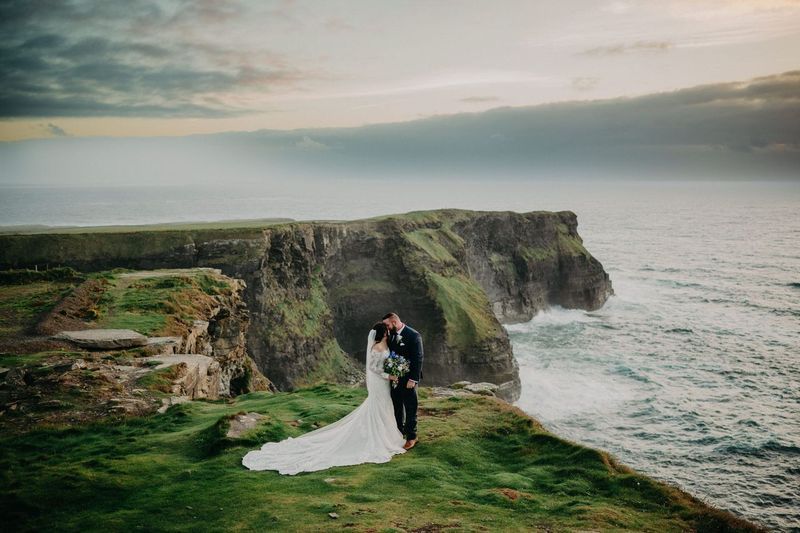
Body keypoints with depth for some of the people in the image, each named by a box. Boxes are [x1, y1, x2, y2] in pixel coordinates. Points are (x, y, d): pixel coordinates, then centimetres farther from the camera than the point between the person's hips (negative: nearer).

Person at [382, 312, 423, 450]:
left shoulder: (413, 335, -16)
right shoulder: (392, 335, 4)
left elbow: (418, 358, -17)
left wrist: (413, 379, -19)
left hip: (408, 379, -7)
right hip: (394, 377, 7)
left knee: (410, 409, 4)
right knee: (396, 407, 18)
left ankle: (411, 437, 15)